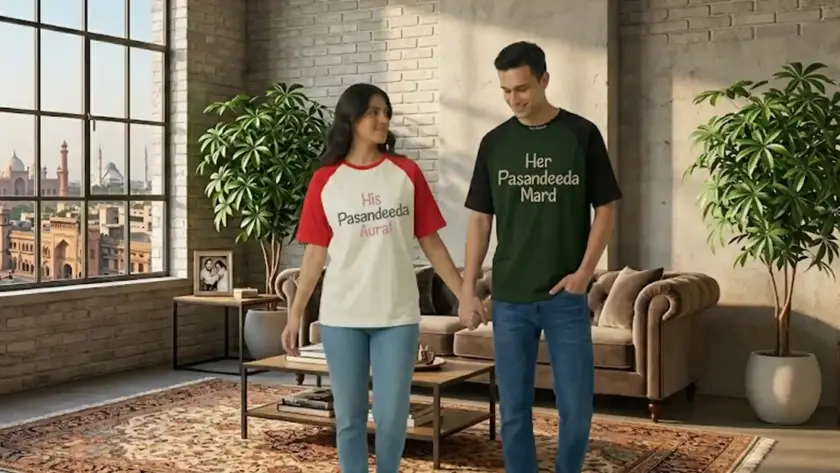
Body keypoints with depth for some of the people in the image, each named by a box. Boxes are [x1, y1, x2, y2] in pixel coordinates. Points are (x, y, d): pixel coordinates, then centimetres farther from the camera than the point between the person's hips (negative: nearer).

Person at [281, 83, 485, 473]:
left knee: (392, 415, 3)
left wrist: (464, 294, 0)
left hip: (397, 314, 0)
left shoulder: (407, 173, 3)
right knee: (349, 416, 8)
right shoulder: (324, 181, 3)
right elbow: (315, 253, 5)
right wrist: (295, 313, 2)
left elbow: (430, 242, 5)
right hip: (341, 316, 0)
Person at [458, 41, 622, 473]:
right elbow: (480, 219, 8)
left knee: (577, 408, 1)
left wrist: (584, 271, -10)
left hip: (566, 296, -1)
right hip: (509, 297, 2)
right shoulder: (494, 143, 5)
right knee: (513, 410, 6)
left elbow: (605, 208, 1)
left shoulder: (581, 134, -1)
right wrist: (468, 285, 2)